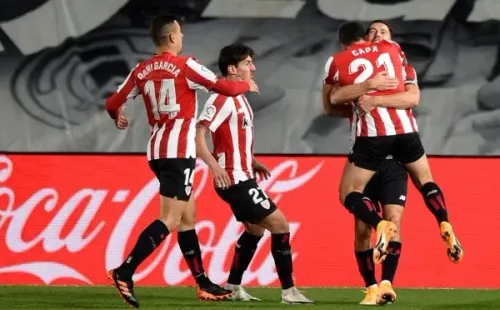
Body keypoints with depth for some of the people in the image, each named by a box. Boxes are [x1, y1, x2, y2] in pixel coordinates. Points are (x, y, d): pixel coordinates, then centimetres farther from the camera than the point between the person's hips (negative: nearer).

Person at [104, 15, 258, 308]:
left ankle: (203, 283, 21)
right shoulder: (185, 66, -9)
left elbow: (113, 103, 10)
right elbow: (225, 87, -9)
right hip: (179, 151, -8)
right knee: (170, 220, -11)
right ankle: (124, 273, -23)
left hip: (157, 151, 8)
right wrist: (247, 85, 13)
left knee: (188, 216, 16)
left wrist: (119, 117, 35)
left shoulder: (142, 71, 7)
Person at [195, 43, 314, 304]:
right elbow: (198, 134, -24)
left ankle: (233, 287, 26)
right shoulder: (222, 99, -17)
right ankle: (288, 291, -6)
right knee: (279, 224, -9)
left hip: (242, 177, 10)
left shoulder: (239, 98, 14)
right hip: (234, 180, -10)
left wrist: (253, 162, 17)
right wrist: (215, 166, -34)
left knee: (255, 229, 20)